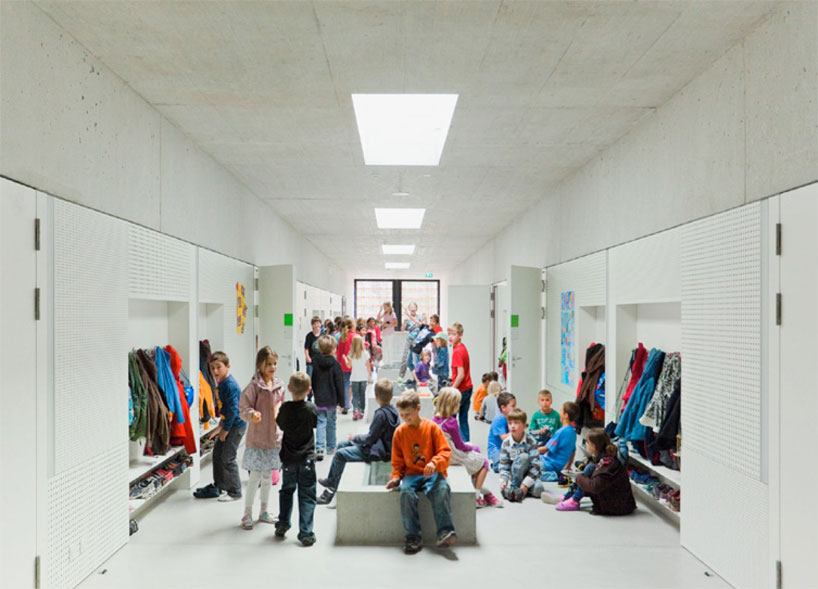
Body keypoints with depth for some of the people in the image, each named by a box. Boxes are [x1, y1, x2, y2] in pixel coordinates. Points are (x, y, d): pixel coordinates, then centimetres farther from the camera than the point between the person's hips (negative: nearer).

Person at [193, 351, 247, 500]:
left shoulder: (230, 385, -22)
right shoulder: (222, 383, 7)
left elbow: (233, 409, -23)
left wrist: (225, 430, -16)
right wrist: (221, 425, 16)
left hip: (236, 425, -10)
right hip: (228, 423, 10)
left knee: (227, 457, -4)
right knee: (217, 453, 17)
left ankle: (235, 492, 9)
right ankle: (217, 486, 31)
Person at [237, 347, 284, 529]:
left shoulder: (279, 385, 4)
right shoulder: (254, 386, -14)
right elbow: (243, 409, -16)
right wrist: (252, 415, -35)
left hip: (274, 437, 6)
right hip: (257, 438, -6)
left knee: (268, 476, 15)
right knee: (255, 477, 1)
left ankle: (264, 511, 29)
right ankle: (247, 514, 16)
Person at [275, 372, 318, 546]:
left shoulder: (284, 408, -9)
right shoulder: (311, 409, -13)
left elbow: (280, 426, 6)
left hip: (288, 458, 2)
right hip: (307, 458, -2)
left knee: (286, 491, 21)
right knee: (307, 496, 4)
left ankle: (282, 526, 29)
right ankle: (306, 533, 2)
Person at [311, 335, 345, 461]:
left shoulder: (315, 363, -1)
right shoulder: (335, 364, -11)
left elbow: (313, 382, 8)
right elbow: (339, 384, -9)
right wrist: (341, 401, -2)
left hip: (319, 399, 2)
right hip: (331, 399, -1)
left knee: (321, 423, 2)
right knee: (331, 422, 14)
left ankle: (319, 448, -13)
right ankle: (331, 447, 26)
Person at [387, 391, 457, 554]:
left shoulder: (431, 427, 0)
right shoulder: (400, 432, 7)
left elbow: (445, 451, -3)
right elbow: (397, 461, 15)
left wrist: (434, 463, -22)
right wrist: (396, 477, -2)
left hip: (432, 473, -1)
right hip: (411, 474, 2)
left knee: (442, 489, -35)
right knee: (406, 492, -32)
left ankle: (445, 531, -29)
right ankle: (413, 537, -24)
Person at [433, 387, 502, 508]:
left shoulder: (434, 419, -1)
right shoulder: (451, 422, -26)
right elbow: (459, 445, -17)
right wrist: (471, 447, 2)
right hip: (454, 456, -8)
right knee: (483, 462, 13)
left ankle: (486, 493, 26)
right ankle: (476, 497, 14)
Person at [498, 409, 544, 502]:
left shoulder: (530, 441, -13)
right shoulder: (506, 443, -7)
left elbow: (535, 465, -17)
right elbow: (503, 466, -3)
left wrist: (525, 485, -24)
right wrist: (503, 481, -22)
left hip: (529, 473, -1)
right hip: (514, 474, 1)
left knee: (538, 489, -35)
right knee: (523, 456, -30)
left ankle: (522, 488, -5)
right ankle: (514, 486, -19)